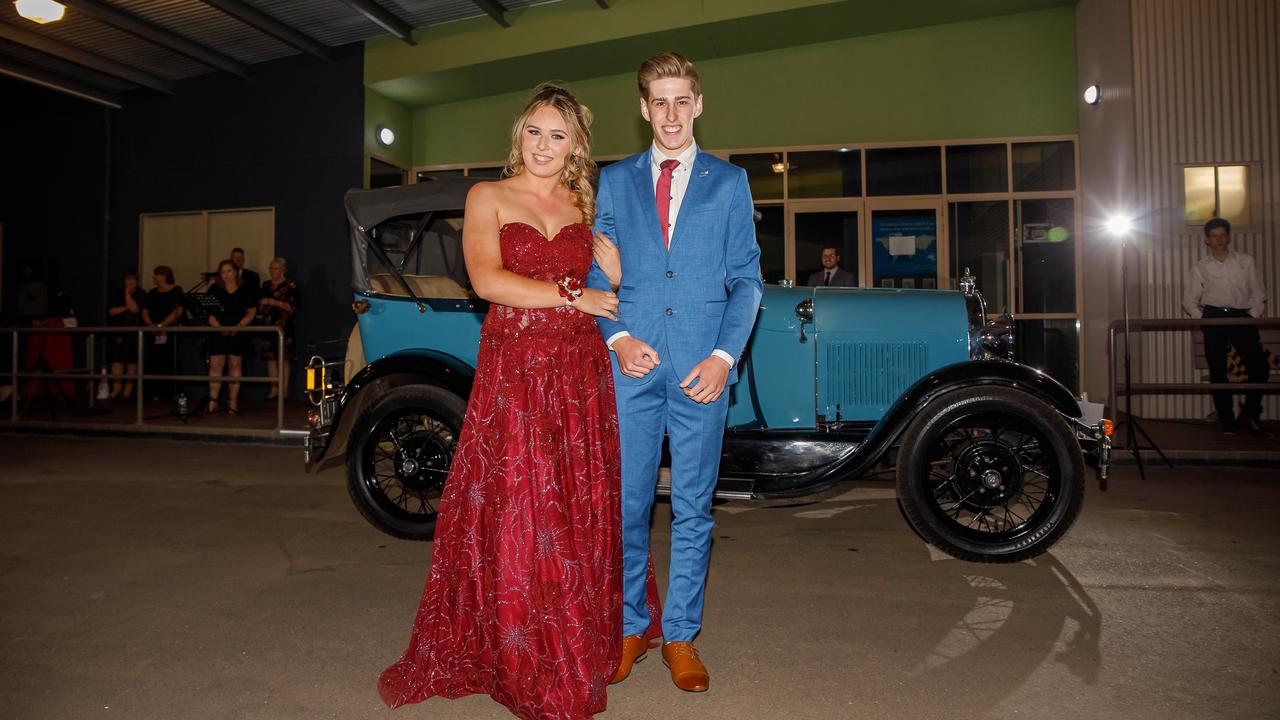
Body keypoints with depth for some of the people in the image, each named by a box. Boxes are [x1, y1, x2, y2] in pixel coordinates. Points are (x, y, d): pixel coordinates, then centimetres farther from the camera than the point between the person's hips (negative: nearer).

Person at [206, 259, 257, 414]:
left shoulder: (245, 292, 6)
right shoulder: (214, 290, 8)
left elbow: (251, 313, 2)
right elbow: (209, 313, 2)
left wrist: (237, 327, -13)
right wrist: (219, 328, -14)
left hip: (238, 334, -1)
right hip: (218, 334, 1)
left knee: (235, 367, 2)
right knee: (215, 367, -3)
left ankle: (233, 403, 6)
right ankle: (213, 403, 0)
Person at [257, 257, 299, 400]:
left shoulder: (290, 286, -1)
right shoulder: (266, 285, 17)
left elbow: (292, 307, -8)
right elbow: (260, 302, 24)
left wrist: (274, 302, -17)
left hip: (283, 326, -6)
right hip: (268, 325, 6)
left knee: (283, 358, -5)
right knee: (270, 356, 4)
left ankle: (284, 391, -2)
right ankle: (274, 390, 10)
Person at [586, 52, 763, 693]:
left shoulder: (729, 182, 10)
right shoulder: (614, 180, 13)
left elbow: (746, 278, 5)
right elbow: (596, 272, 10)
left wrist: (725, 355, -7)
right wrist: (617, 336, -6)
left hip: (702, 367, -1)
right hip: (632, 361, 1)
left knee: (693, 505, 6)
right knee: (625, 501, 5)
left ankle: (680, 635, 20)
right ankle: (629, 628, 22)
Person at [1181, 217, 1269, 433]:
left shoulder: (1245, 262, 11)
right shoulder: (1200, 268, 9)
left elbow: (1258, 294, 10)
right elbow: (1189, 300, 8)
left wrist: (1252, 316, -2)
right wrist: (1202, 319, -5)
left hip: (1242, 318, 1)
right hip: (1214, 318, -1)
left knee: (1259, 366, -9)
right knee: (1217, 371, -1)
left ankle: (1250, 413, 11)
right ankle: (1226, 419, 10)